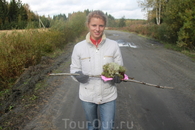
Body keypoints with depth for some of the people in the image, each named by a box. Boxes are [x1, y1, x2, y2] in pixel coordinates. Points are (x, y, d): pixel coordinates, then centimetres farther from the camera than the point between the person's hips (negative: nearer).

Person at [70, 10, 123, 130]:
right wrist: (78, 75, -19)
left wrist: (117, 77, -22)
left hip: (108, 96, -1)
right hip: (87, 96, 1)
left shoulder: (113, 45, -9)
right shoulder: (79, 47, -8)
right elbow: (74, 68, 2)